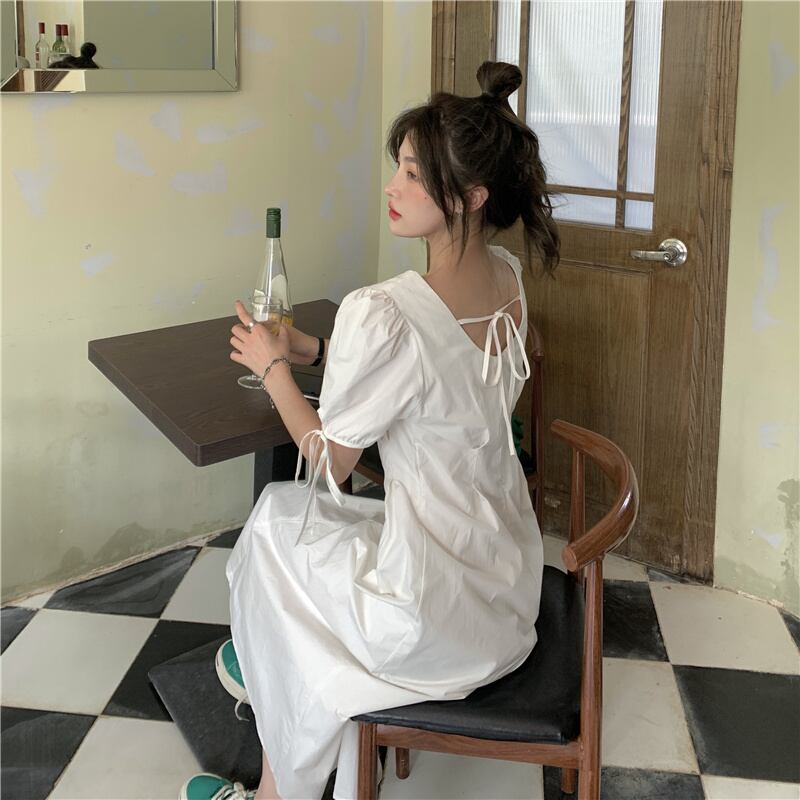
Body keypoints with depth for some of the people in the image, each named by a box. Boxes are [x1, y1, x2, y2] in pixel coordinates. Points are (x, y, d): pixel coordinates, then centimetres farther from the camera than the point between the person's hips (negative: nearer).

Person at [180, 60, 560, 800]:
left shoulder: (382, 315, -28)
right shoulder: (509, 280, -3)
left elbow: (329, 465, -13)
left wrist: (273, 366, 0)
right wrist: (318, 350, 11)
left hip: (438, 621, -7)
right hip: (510, 583, 8)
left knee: (280, 517, 16)